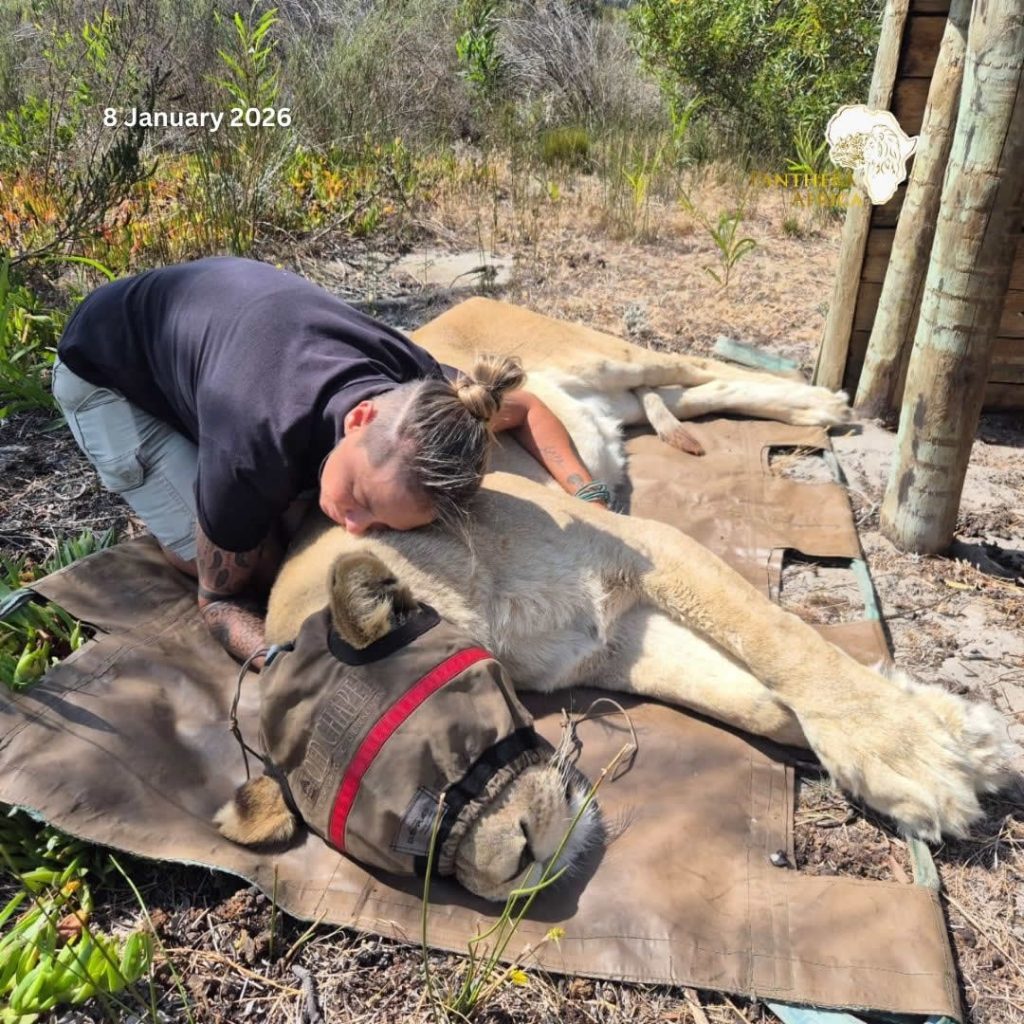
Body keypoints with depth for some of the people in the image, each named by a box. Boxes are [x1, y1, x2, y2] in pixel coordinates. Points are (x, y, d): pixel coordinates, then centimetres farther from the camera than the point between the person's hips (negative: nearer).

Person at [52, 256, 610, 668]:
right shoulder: (251, 450, -44)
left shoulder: (417, 395, -30)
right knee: (262, 563, -15)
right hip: (108, 373, -4)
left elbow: (521, 407, -7)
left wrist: (588, 495, -18)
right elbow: (222, 597, -25)